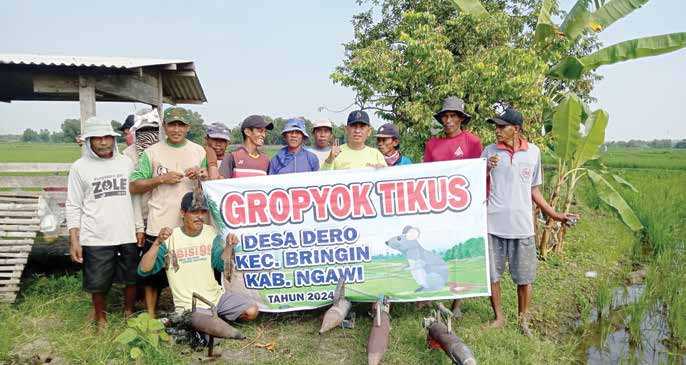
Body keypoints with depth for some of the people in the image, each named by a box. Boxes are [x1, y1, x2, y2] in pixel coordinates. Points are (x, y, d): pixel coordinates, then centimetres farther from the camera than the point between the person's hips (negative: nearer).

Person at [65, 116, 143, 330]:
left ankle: (129, 312, 33)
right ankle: (100, 317, 30)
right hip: (96, 238, -2)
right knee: (98, 283, 6)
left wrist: (140, 228, 7)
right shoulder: (80, 167, 0)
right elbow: (73, 206, 0)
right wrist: (74, 241, -6)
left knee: (132, 278, 11)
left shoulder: (126, 163, 7)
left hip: (128, 235, 2)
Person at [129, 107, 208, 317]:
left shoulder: (199, 151, 10)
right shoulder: (152, 152, 3)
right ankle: (150, 315, 23)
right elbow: (134, 187, 0)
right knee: (153, 275, 7)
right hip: (159, 226, -2)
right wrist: (162, 179, -12)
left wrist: (201, 175, -8)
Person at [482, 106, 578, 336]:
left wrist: (555, 215, 11)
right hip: (493, 224, 0)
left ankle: (522, 320, 29)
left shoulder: (533, 152, 5)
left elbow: (534, 189, 13)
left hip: (522, 226, 1)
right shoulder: (490, 151, 1)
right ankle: (499, 317, 26)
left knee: (524, 278, 8)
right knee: (491, 274, 7)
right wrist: (487, 170, -15)